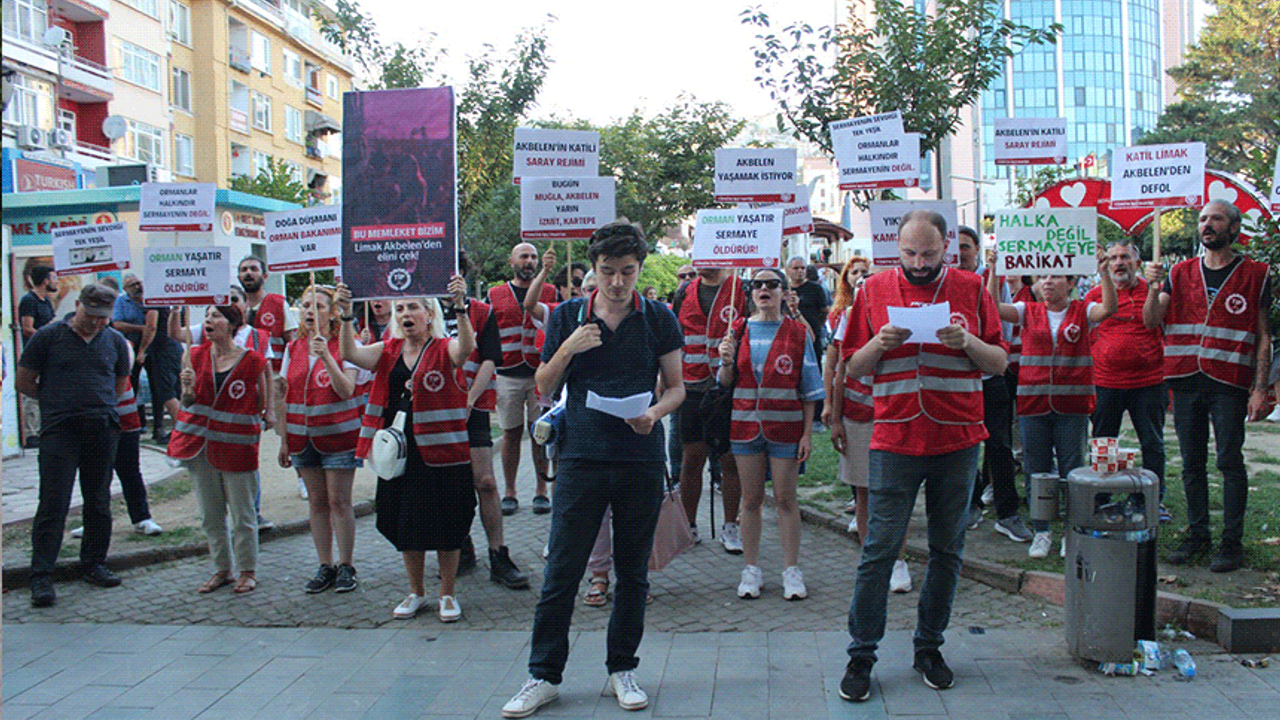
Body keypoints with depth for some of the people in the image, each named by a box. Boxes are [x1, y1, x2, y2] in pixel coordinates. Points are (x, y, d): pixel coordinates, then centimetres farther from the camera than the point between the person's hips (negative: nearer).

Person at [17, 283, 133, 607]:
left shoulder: (115, 341, 10)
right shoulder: (48, 336, 0)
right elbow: (23, 383, 6)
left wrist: (100, 406, 12)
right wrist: (58, 401, 7)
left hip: (103, 431, 4)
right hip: (59, 431, -3)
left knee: (99, 502, 10)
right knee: (53, 504, -6)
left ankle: (94, 565, 22)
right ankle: (41, 577, -3)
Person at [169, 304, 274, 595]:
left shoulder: (252, 360, -5)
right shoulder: (194, 356, 4)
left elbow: (260, 403, 8)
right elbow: (187, 402, 5)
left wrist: (269, 412, -8)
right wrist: (189, 388, -12)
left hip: (237, 443, -4)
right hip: (200, 439, 4)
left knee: (242, 513, 3)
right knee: (211, 514, 11)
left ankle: (248, 571, 17)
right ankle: (221, 569, 25)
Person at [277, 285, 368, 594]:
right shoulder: (293, 349, 9)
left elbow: (346, 390, -18)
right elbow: (285, 397, 11)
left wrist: (326, 357, -28)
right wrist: (284, 440, 9)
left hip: (337, 435, -5)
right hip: (303, 437, 5)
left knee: (339, 501, -2)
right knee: (316, 502, 9)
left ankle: (346, 566, 9)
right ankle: (325, 566, 18)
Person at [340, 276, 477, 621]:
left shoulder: (445, 350, -3)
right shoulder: (388, 352, 9)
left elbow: (466, 347, -26)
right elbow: (350, 353, -7)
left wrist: (460, 307, -41)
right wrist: (347, 315, -22)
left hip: (442, 451, -4)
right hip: (398, 451, 4)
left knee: (445, 525, 3)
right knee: (405, 526, 12)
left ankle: (447, 594, 20)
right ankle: (416, 592, 29)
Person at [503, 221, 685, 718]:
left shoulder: (659, 318, 4)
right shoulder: (567, 317, 5)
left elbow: (676, 387, 7)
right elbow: (544, 388, 7)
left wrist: (655, 412, -14)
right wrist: (568, 349, -10)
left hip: (641, 459, 0)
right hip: (582, 457, 0)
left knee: (633, 573, 9)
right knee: (561, 573, 1)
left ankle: (622, 670, 24)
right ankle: (544, 676, 13)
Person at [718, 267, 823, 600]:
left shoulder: (797, 332, 1)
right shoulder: (739, 331, 7)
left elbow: (809, 388, 1)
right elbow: (726, 383, 9)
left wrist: (807, 433, -4)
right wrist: (726, 362, -13)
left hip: (785, 426, -2)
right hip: (746, 424, 2)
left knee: (785, 499, 2)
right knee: (751, 499, 7)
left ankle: (791, 570, 11)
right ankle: (751, 568, 16)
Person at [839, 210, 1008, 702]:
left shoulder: (971, 289, 5)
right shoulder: (875, 289, 4)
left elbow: (1000, 363, 4)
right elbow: (853, 368, 5)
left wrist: (968, 342, -15)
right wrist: (879, 344, -14)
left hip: (958, 440, 2)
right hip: (895, 440, -1)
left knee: (947, 550, 9)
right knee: (880, 548, -2)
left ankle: (929, 647, 24)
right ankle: (861, 653, 9)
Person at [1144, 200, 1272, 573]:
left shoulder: (1255, 275, 3)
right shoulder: (1181, 273, 11)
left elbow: (1263, 337, 2)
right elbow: (1151, 321, 3)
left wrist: (1260, 388, -6)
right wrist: (1154, 288, -15)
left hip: (1229, 383, -3)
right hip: (1185, 380, 3)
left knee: (1230, 462, -1)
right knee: (1192, 463, 9)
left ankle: (1232, 542, 7)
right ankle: (1198, 534, 20)